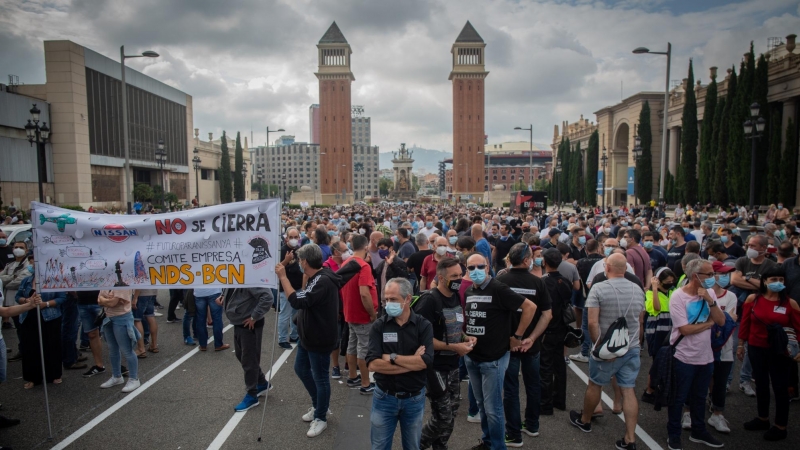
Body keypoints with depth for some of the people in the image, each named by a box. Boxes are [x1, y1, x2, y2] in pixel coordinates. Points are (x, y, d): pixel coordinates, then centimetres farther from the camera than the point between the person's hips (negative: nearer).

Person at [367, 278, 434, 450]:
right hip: (384, 398, 0)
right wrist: (412, 363, -20)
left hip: (414, 399, 0)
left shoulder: (424, 326, -9)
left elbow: (425, 362, -21)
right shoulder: (379, 326, -8)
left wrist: (391, 357, -19)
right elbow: (373, 364, -19)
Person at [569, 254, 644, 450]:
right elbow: (639, 321, 14)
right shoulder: (638, 290, 2)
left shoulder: (599, 288, -15)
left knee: (595, 385, 14)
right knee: (628, 390, 8)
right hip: (632, 349, 4)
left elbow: (592, 322, -19)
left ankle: (584, 420, 34)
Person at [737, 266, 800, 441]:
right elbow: (745, 324, 3)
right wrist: (741, 344, 7)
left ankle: (780, 427, 21)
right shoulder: (752, 299, -4)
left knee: (780, 387, 6)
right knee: (761, 384, 17)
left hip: (780, 351, -2)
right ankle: (762, 419, 35)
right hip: (756, 348, 3)